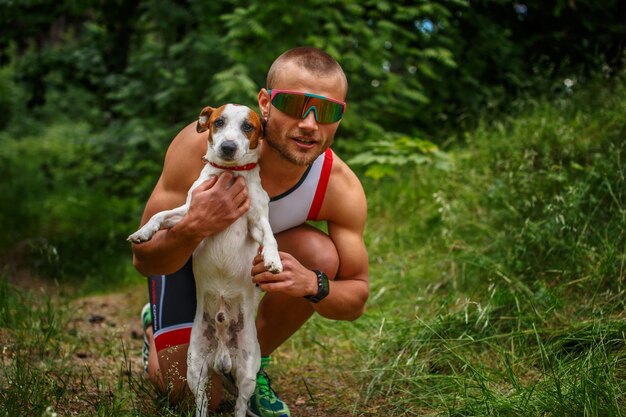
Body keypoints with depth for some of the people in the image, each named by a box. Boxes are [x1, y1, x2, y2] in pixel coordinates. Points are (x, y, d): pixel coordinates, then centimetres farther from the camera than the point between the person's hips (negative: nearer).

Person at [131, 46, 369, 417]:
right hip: (183, 249, -2)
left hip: (259, 252, 2)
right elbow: (144, 260, -30)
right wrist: (194, 227, -53)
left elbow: (356, 299, -21)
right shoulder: (202, 145, -37)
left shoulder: (342, 188, -31)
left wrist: (312, 285, -44)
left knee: (322, 255, -30)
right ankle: (156, 325, 29)